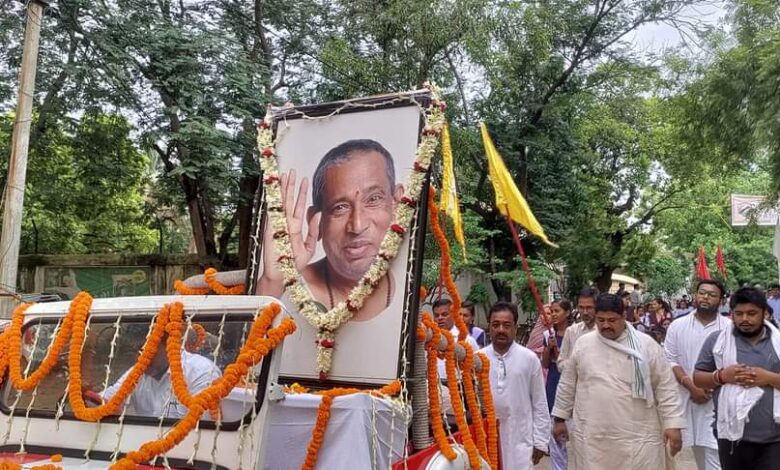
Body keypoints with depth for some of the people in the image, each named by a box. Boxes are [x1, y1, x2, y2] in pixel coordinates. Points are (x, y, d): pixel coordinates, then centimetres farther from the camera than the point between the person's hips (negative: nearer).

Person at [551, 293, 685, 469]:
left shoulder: (646, 345, -1)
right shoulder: (583, 344, 4)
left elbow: (665, 387, 0)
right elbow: (567, 385, 12)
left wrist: (673, 424, -5)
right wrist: (560, 418, 14)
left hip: (638, 438, -1)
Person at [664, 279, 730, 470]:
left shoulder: (729, 327, 0)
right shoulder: (677, 326, 4)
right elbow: (670, 361, 0)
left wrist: (713, 387, -11)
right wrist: (692, 388, -10)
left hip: (718, 399, -2)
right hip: (688, 397, 2)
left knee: (716, 455, -8)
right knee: (698, 448, 13)